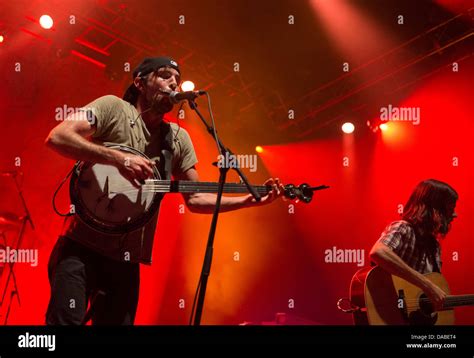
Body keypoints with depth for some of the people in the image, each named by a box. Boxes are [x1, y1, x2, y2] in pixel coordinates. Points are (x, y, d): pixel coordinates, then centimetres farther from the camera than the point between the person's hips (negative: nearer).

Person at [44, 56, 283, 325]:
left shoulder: (178, 138, 11)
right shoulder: (113, 107, -4)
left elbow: (195, 198, 13)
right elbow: (57, 137, -17)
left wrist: (250, 200, 1)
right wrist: (118, 158, -25)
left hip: (127, 258, 5)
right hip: (81, 246, -5)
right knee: (66, 319, -14)